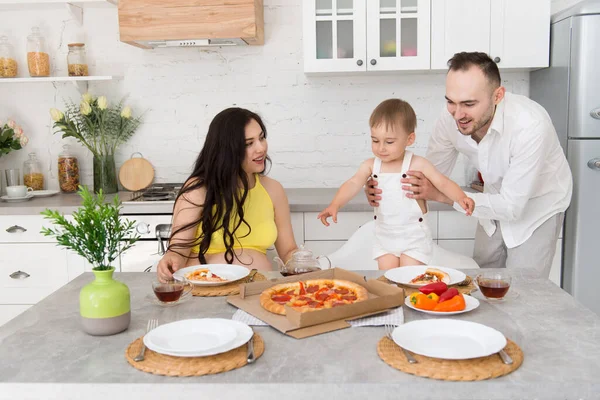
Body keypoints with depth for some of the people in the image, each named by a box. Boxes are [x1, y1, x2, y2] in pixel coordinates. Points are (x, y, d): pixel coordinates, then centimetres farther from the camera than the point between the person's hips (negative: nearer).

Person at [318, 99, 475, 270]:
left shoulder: (417, 164, -12)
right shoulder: (370, 165, -5)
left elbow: (443, 183, -12)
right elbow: (353, 184, -14)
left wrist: (461, 197, -31)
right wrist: (335, 205, -31)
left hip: (414, 238, -3)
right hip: (384, 237, 3)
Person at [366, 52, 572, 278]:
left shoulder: (530, 125, -37)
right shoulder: (450, 119, -22)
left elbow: (512, 206, -33)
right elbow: (430, 177, -10)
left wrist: (441, 195, -38)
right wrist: (385, 191, -29)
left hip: (537, 206, -4)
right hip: (498, 202, 4)